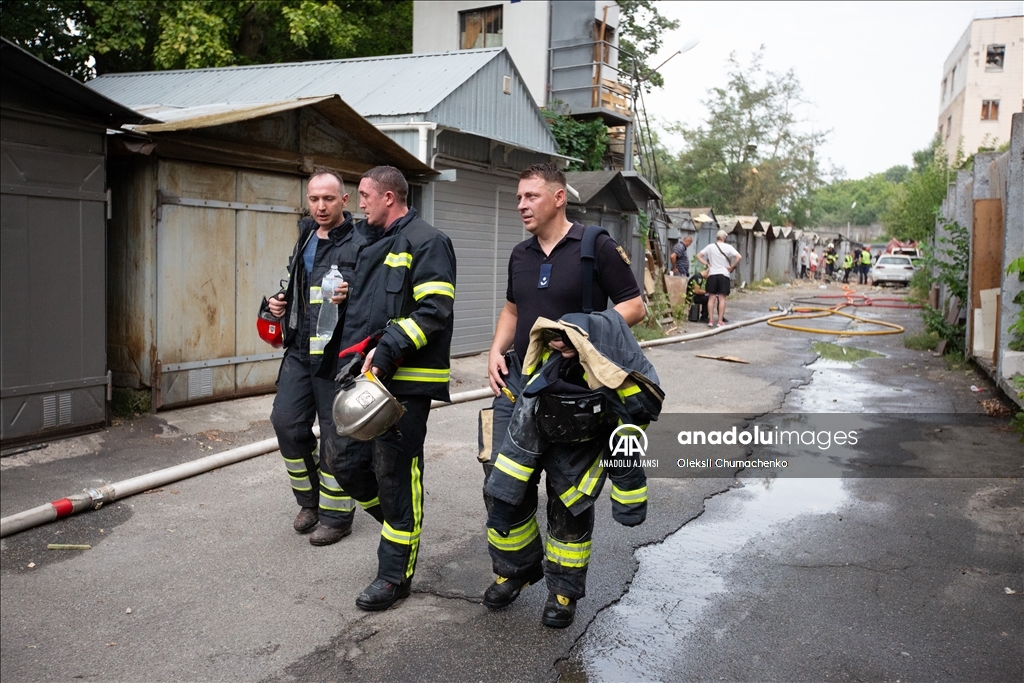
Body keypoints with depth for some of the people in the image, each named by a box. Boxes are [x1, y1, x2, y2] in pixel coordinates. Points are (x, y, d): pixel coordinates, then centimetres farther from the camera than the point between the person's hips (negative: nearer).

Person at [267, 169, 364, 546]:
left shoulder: (359, 244, -8)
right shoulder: (304, 240, 15)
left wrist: (352, 296, -30)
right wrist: (282, 302, 9)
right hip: (300, 350, 7)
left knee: (335, 434, 1)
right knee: (286, 421, 6)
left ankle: (336, 515, 17)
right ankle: (311, 500, 27)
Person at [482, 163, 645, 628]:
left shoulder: (597, 248, -7)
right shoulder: (520, 256, 12)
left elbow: (633, 306, -6)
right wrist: (496, 349, 6)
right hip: (518, 383, 6)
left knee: (568, 495, 5)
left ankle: (564, 590, 24)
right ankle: (515, 570, 30)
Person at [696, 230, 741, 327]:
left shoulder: (710, 247, 7)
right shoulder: (728, 247, -1)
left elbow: (698, 256, 8)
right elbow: (739, 257, -12)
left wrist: (707, 264, 6)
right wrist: (732, 267, -4)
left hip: (712, 274, 2)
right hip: (724, 274, -2)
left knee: (711, 298, 4)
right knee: (722, 298, 0)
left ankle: (711, 320, 2)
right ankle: (720, 321, -1)